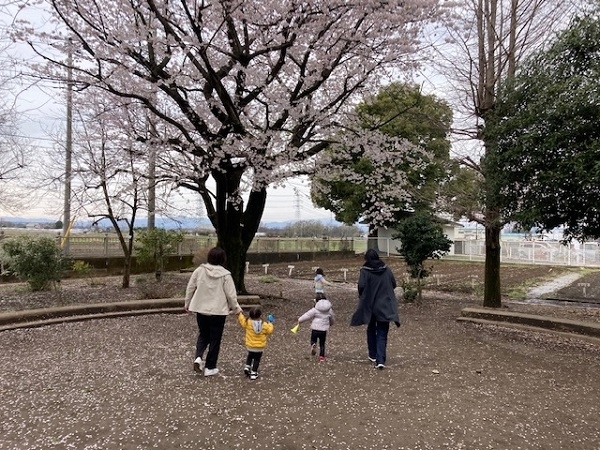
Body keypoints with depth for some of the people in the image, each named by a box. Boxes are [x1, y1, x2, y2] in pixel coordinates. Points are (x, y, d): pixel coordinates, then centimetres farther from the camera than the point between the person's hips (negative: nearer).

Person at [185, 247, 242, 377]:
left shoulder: (199, 270, -5)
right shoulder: (225, 275, -12)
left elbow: (190, 288, 3)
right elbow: (231, 295, -9)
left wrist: (188, 304, 17)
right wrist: (236, 309, 6)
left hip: (201, 310, 3)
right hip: (218, 312, -3)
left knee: (203, 335, 22)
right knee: (215, 339, 10)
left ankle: (198, 357, 0)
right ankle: (210, 367, 16)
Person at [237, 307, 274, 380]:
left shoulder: (248, 322, -15)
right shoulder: (264, 325, -13)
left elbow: (242, 321, 2)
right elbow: (270, 331, 0)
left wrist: (239, 314, 14)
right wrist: (270, 323, 12)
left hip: (250, 346, 2)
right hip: (260, 347, -1)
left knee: (250, 356, 29)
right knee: (256, 359, 10)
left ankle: (247, 367, 19)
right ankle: (253, 373, 9)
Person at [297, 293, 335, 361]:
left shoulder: (315, 309, -8)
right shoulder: (329, 309, 6)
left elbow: (307, 315, -8)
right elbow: (332, 319, 19)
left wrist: (299, 320, 4)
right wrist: (330, 323, 41)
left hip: (315, 328, -3)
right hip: (324, 330, 3)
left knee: (313, 340, 15)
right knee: (322, 344, 15)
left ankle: (313, 345, -17)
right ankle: (321, 356, 10)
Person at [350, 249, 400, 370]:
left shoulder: (365, 270, -10)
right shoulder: (386, 269, 0)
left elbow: (361, 286, -19)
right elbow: (393, 284, 4)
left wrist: (362, 297, 0)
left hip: (370, 306, -1)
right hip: (385, 307, 1)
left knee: (371, 330, 20)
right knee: (382, 334, 3)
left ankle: (373, 356, 29)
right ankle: (380, 361, -8)